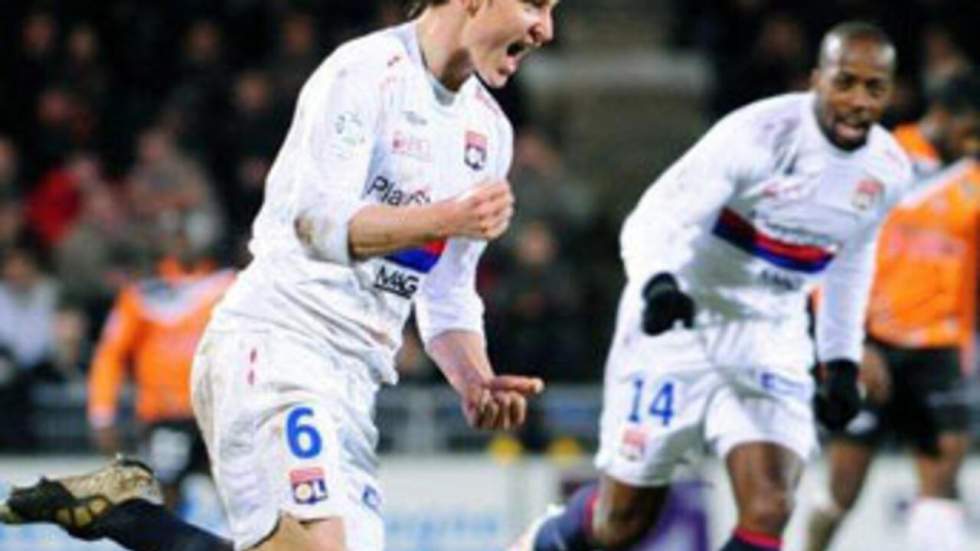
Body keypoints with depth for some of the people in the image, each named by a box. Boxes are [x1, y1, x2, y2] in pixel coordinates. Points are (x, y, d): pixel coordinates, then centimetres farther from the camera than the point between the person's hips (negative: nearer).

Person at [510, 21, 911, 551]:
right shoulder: (759, 134, -22)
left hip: (770, 343, 4)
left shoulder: (887, 169, -2)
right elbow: (653, 220, -26)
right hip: (677, 326, -4)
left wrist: (841, 360, 14)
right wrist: (657, 284, -46)